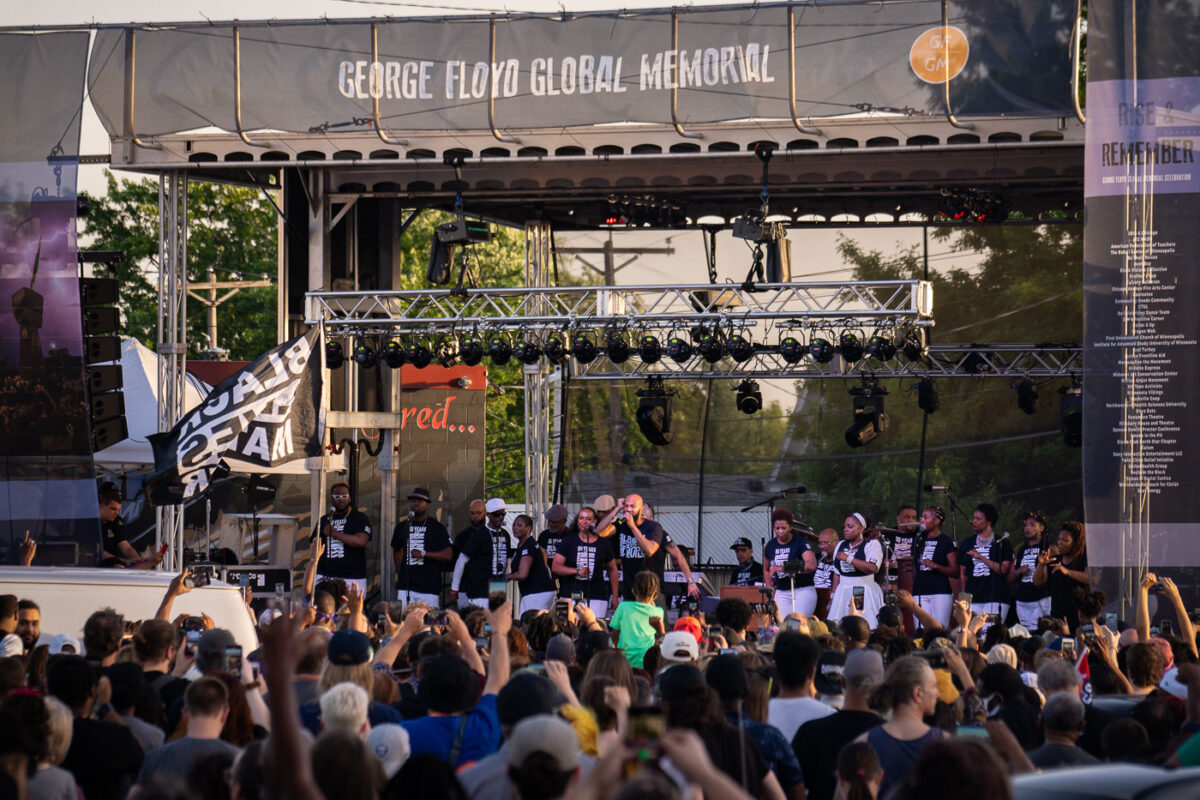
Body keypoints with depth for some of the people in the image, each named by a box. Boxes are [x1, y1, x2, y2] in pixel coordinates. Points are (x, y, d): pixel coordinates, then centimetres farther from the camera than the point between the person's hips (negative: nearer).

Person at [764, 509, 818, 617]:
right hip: (781, 593, 5)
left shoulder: (799, 542, -8)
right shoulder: (771, 545, 9)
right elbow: (766, 569, 24)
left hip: (803, 591, -5)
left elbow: (812, 565, -23)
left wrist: (783, 568, -29)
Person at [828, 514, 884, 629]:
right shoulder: (841, 545, 17)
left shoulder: (872, 544, -3)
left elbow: (873, 568, -20)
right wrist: (833, 596, 15)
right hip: (843, 593, 5)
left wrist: (848, 558, -17)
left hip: (864, 593, -5)